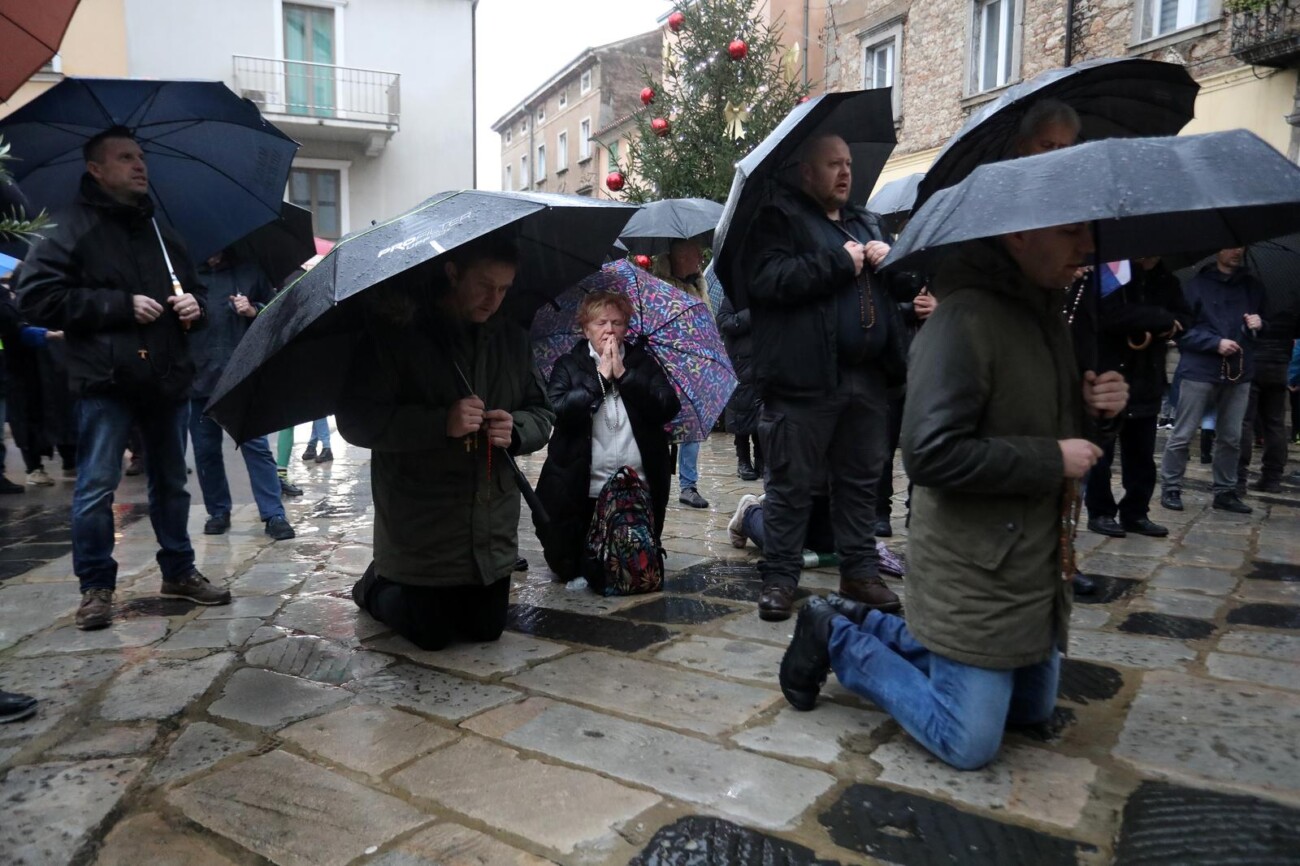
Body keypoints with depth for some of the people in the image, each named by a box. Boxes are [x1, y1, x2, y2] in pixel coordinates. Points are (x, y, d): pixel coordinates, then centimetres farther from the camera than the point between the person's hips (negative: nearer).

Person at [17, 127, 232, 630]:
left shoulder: (161, 232, 17)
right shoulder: (74, 229, 0)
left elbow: (195, 288, 26)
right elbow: (38, 298, -10)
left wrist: (195, 306, 2)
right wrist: (122, 305, -14)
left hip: (167, 378, 5)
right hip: (106, 380, -5)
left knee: (171, 483, 12)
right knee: (97, 487, -1)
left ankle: (179, 571, 25)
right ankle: (96, 586, 12)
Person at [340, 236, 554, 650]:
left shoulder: (512, 338, 5)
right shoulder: (397, 332, -12)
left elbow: (541, 414, 9)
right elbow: (356, 418, -16)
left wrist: (516, 429, -15)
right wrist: (442, 423, -28)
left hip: (492, 532, 5)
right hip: (422, 532, -5)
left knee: (486, 630, 16)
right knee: (430, 635, 6)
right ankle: (375, 585, 35)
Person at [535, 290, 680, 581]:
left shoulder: (643, 363, 7)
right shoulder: (568, 366, 2)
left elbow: (669, 408, -8)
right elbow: (557, 410, -15)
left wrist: (623, 374, -12)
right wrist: (600, 377, -14)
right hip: (581, 493, -1)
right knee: (569, 568, 5)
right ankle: (583, 576, 39)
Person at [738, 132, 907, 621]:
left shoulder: (865, 223, 22)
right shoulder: (779, 218, 0)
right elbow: (765, 280, -18)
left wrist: (889, 258, 3)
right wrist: (840, 263, -14)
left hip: (866, 377, 7)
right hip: (805, 377, -7)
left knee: (861, 479, 13)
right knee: (791, 482, 0)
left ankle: (860, 570, 25)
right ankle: (779, 576, 11)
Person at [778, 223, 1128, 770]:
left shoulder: (1045, 311, 8)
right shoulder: (966, 320, -22)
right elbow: (931, 454, -29)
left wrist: (1091, 407, -1)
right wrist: (1053, 459, -22)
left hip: (1037, 569, 9)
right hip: (976, 578, -9)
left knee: (1033, 709, 24)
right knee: (969, 744, 0)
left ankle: (868, 624, 28)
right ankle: (835, 638, 15)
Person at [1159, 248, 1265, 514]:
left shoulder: (1253, 286, 14)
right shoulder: (1197, 284, -1)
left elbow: (1259, 323, 24)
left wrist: (1259, 324, 1)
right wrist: (1216, 343, -16)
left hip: (1239, 372, 5)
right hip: (1200, 371, -5)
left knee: (1231, 438, 9)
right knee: (1182, 435, -1)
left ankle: (1225, 491, 19)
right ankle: (1171, 488, 8)